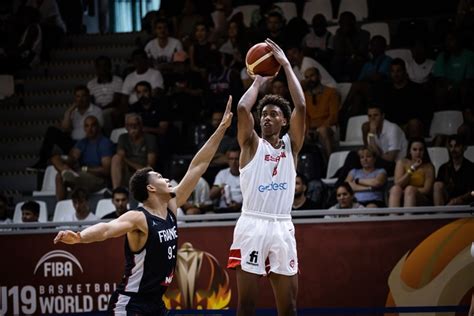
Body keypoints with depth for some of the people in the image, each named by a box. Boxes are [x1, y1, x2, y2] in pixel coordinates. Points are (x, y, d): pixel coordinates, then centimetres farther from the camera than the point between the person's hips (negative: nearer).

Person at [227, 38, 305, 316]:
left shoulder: (291, 145, 12)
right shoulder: (252, 144, 7)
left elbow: (301, 107, -1)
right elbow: (242, 108, -10)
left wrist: (286, 65, 1)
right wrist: (259, 81, 6)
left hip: (282, 227, 2)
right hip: (253, 225, -2)